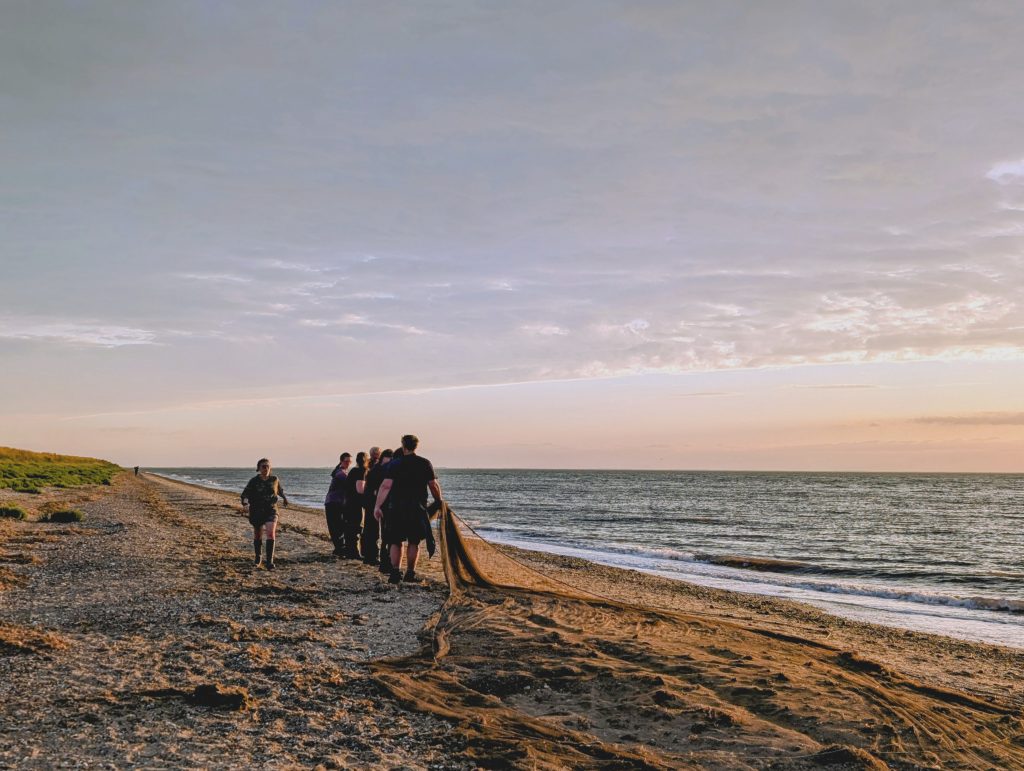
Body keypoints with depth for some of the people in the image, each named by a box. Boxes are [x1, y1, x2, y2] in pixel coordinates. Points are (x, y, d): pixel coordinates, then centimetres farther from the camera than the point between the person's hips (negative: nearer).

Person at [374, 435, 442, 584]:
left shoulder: (394, 464, -3)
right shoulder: (425, 464, 1)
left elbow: (386, 486, -10)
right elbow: (434, 485, 1)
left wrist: (377, 506, -8)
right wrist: (439, 501, 16)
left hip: (397, 510, -1)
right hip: (418, 510, 1)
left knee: (396, 542, 8)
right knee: (414, 542, 13)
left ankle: (395, 572, -5)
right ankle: (410, 573, 12)